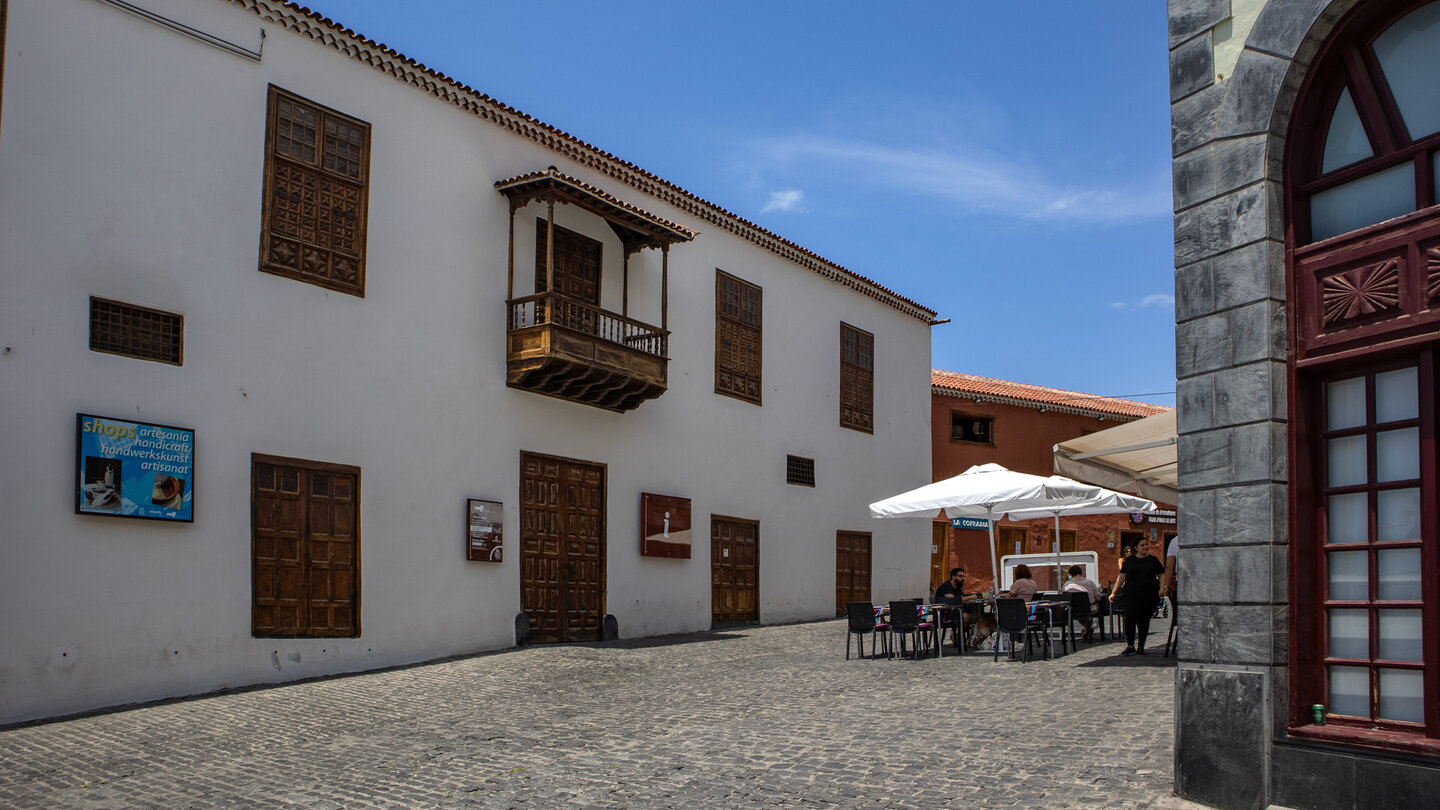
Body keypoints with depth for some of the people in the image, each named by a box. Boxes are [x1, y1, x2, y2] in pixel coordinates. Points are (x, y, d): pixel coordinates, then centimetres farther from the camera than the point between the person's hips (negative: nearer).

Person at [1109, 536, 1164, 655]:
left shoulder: (1153, 560, 11)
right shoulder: (1129, 560, 11)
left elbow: (1161, 575, 11)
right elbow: (1121, 577, 11)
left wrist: (1161, 589, -7)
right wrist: (1114, 592, 6)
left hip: (1149, 596, 1)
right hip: (1132, 595, -1)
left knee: (1144, 621, 1)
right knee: (1130, 618, -14)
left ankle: (1141, 647, 12)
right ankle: (1130, 646, -6)